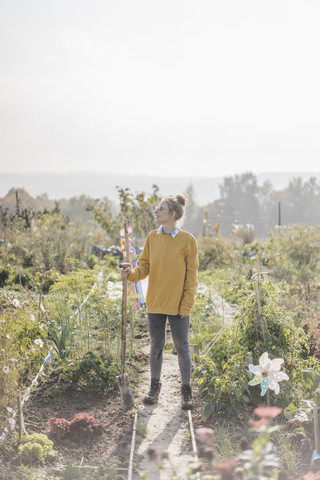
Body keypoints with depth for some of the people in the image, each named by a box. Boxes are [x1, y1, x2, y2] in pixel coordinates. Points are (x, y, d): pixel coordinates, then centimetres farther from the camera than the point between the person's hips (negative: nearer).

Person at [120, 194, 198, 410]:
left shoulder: (187, 240, -9)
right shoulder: (152, 237, 4)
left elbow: (192, 275, -7)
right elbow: (145, 266, 7)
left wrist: (187, 304, -11)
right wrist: (132, 274, -15)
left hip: (177, 305, -4)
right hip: (155, 302, 4)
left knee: (182, 346, 5)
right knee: (156, 345, 13)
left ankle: (186, 390, 17)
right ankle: (155, 385, 28)